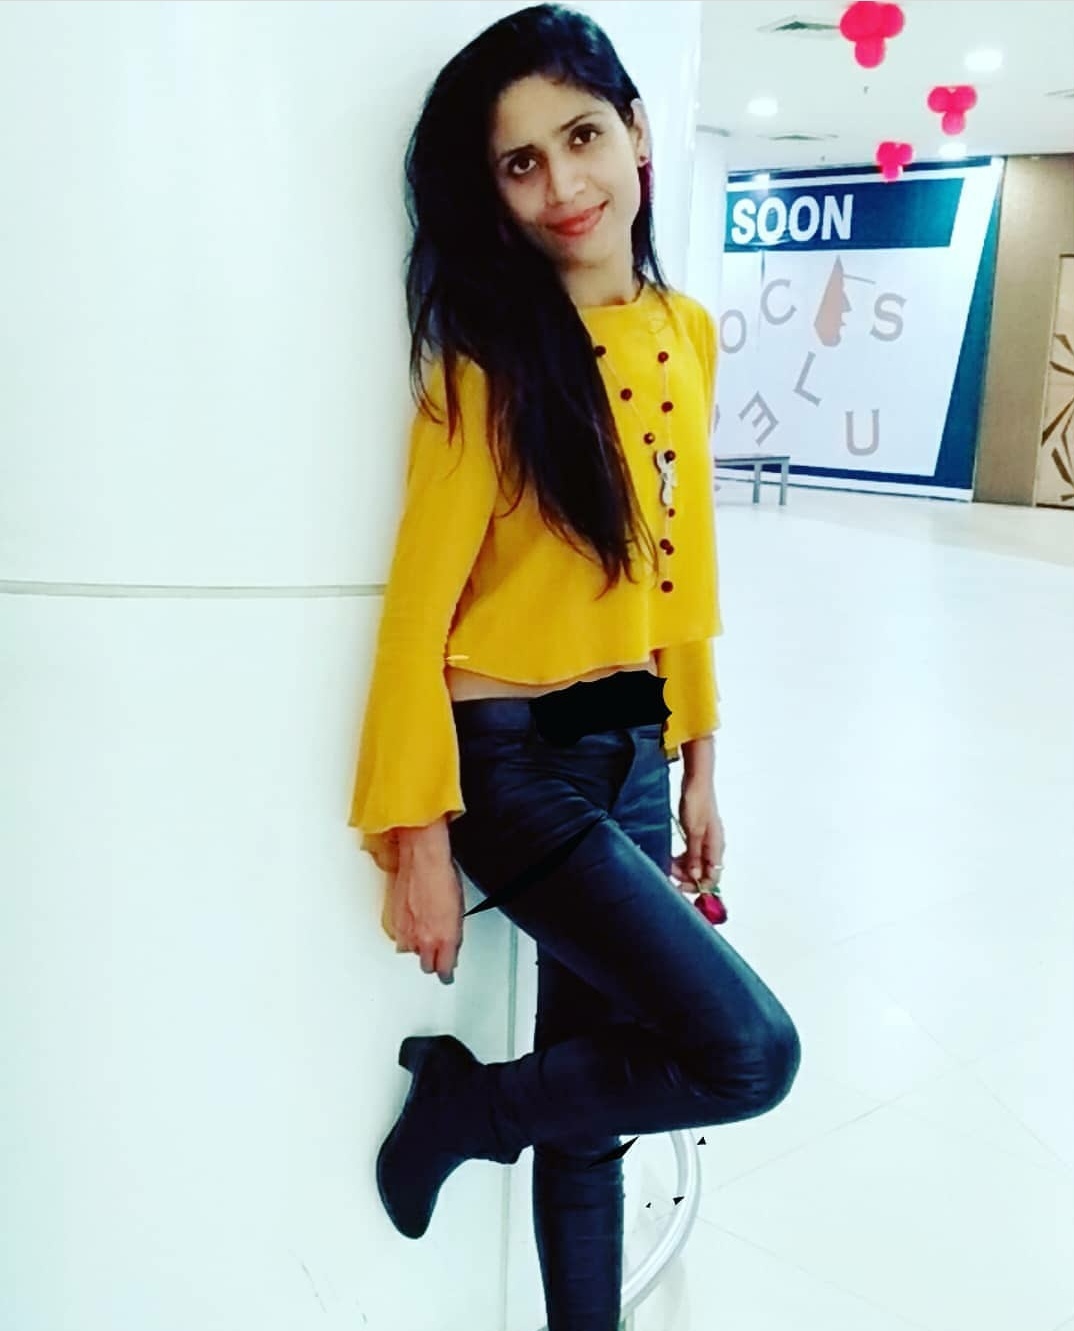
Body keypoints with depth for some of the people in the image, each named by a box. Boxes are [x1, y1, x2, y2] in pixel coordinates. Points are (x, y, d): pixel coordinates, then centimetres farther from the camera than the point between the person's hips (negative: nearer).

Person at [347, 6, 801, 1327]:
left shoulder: (687, 335, 6)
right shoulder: (491, 358, -13)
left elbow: (683, 571, 11)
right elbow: (419, 604, -13)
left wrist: (695, 764, 14)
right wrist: (415, 832, -15)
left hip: (631, 751, 6)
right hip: (517, 759, -6)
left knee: (595, 1083, 16)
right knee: (749, 1053, -10)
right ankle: (461, 1103, 12)